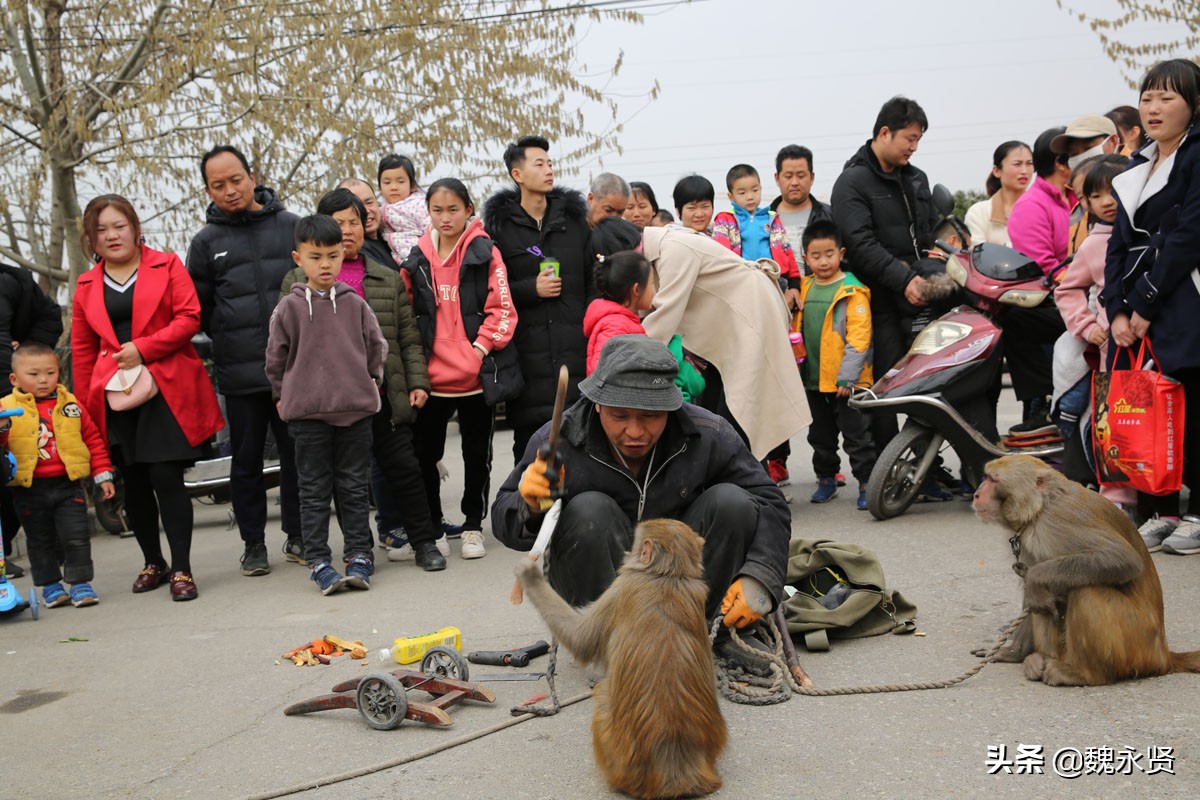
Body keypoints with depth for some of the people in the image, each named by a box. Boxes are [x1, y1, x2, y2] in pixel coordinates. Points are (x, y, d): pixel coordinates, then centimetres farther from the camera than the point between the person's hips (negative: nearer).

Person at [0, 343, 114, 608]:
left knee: (77, 536, 0)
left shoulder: (69, 404, 4)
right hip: (29, 489, 0)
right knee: (40, 541, 11)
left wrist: (103, 475, 6)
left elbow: (93, 439, 9)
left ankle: (80, 582, 10)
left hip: (68, 485, 0)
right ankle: (50, 585, 24)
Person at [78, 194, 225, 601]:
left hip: (167, 390, -3)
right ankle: (153, 562, 26)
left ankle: (181, 569, 0)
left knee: (166, 478, -9)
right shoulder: (87, 286, 12)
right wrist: (86, 406, 7)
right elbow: (82, 350, 13)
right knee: (134, 483, 9)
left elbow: (189, 318, -6)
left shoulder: (166, 266, 4)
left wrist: (143, 349, -15)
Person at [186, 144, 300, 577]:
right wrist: (226, 337, 2)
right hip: (239, 374, 0)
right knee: (246, 461, 7)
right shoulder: (206, 241, 7)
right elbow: (196, 309, 12)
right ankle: (253, 544, 19)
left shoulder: (290, 225, 6)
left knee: (298, 455, 7)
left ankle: (298, 535, 21)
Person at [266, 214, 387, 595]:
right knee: (314, 490, 5)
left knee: (354, 486, 7)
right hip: (306, 411, -1)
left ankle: (359, 556, 14)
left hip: (356, 408, 1)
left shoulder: (355, 304, 1)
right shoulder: (290, 307, -1)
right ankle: (318, 561, 10)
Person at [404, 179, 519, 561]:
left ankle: (473, 525, 25)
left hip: (477, 374, -2)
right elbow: (408, 314, 13)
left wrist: (481, 348, -16)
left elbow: (502, 308, -6)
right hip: (432, 375, 3)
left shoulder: (485, 253, -3)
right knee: (424, 454, 7)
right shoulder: (417, 259, 7)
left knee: (477, 454, 10)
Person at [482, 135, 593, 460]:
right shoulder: (499, 226, 4)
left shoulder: (575, 218, 12)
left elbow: (593, 280, 12)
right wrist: (531, 289, -9)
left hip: (574, 345, 2)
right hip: (526, 350, -2)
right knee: (529, 437, 1)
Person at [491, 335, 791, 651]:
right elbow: (504, 522, -10)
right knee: (588, 510, -29)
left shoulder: (708, 436, -12)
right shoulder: (558, 442, -18)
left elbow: (768, 503, -6)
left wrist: (760, 577, -23)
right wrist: (531, 508, -35)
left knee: (732, 502, -19)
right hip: (598, 585, -2)